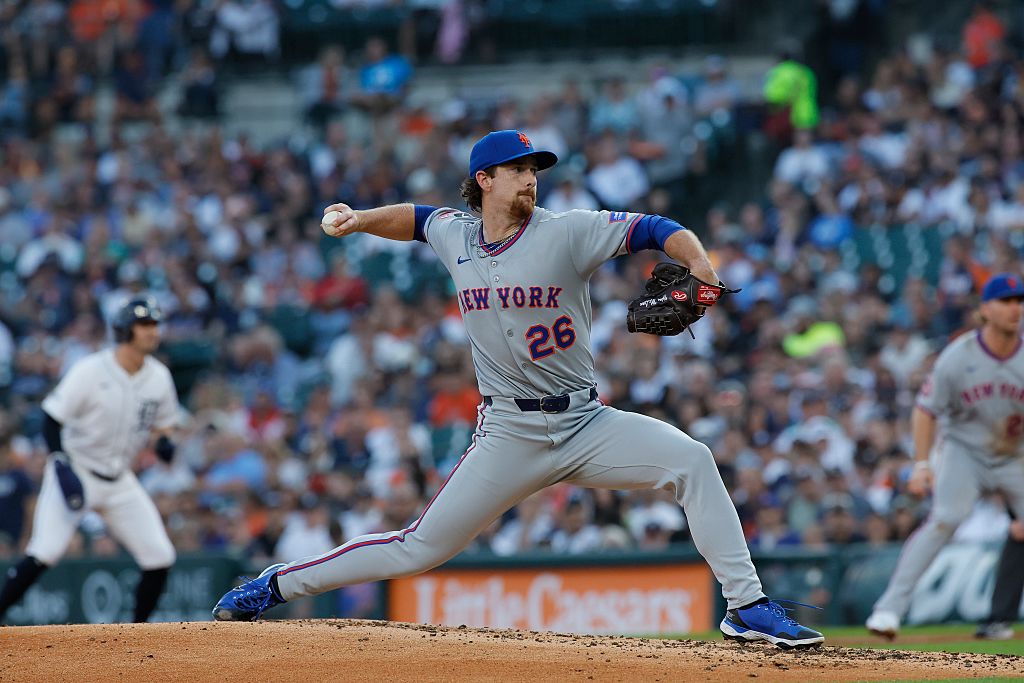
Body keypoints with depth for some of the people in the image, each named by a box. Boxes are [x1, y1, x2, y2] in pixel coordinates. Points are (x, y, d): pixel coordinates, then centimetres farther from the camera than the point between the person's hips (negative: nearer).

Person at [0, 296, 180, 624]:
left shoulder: (159, 377, 1)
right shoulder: (90, 371, -15)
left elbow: (163, 424, 16)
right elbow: (51, 418, -12)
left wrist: (164, 442, -8)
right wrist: (62, 467, -23)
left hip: (120, 482, 6)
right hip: (76, 472, -6)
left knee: (160, 559, -3)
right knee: (45, 553, -22)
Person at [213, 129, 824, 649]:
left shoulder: (567, 232, -6)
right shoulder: (456, 236, 5)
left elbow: (657, 230, -11)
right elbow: (415, 217, 28)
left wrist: (699, 266, -30)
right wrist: (359, 220, 11)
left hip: (587, 425, 0)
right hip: (510, 434, 0)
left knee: (691, 460, -23)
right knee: (420, 549, -2)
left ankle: (746, 604, -18)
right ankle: (280, 583, 14)